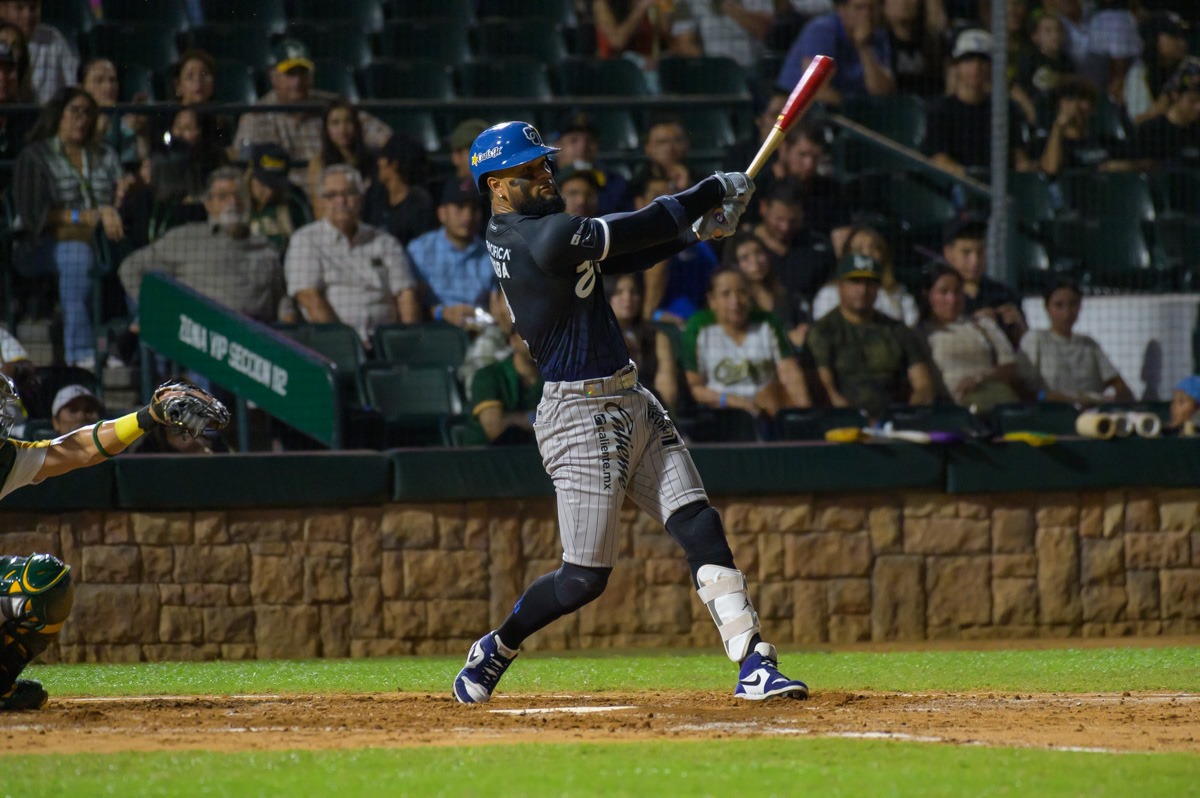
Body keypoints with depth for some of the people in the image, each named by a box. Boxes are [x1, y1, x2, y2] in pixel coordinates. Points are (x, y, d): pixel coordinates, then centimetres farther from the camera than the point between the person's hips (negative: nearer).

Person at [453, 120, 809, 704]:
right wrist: (713, 191, -6)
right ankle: (496, 650, 20)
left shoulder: (518, 234, 12)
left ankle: (753, 665, -8)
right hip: (580, 412, -10)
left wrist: (696, 228, 0)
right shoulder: (542, 238, -18)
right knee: (585, 577, -4)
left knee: (699, 526, -3)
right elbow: (634, 231, -18)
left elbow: (624, 255, 15)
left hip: (630, 403, 10)